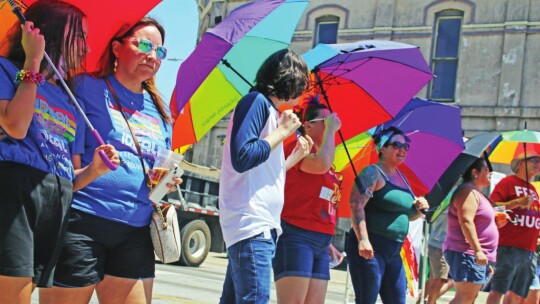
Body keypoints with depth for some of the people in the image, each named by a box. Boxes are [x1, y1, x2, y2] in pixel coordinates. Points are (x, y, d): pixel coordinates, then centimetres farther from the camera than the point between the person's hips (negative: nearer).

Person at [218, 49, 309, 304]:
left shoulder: (270, 110, 21)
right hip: (251, 225, -10)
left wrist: (296, 156, 29)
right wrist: (282, 131, -9)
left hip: (261, 225, 10)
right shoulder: (256, 101, -6)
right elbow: (242, 158, -20)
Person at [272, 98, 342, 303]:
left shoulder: (321, 154, 21)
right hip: (295, 237, -9)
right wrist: (330, 129, -12)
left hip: (319, 242, 9)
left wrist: (327, 243, 23)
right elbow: (322, 164, -26)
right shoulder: (299, 147, -4)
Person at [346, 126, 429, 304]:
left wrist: (419, 209, 3)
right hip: (369, 248, -8)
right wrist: (363, 239, -29)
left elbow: (408, 216, 26)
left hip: (393, 252, 9)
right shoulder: (372, 173, -7)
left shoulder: (402, 178, 17)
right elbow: (356, 205, -20)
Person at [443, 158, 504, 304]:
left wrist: (497, 224, 17)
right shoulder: (468, 191, -10)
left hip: (478, 255, 11)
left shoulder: (476, 193, 23)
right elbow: (466, 222, -21)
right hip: (466, 253, -11)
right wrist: (478, 250, -25)